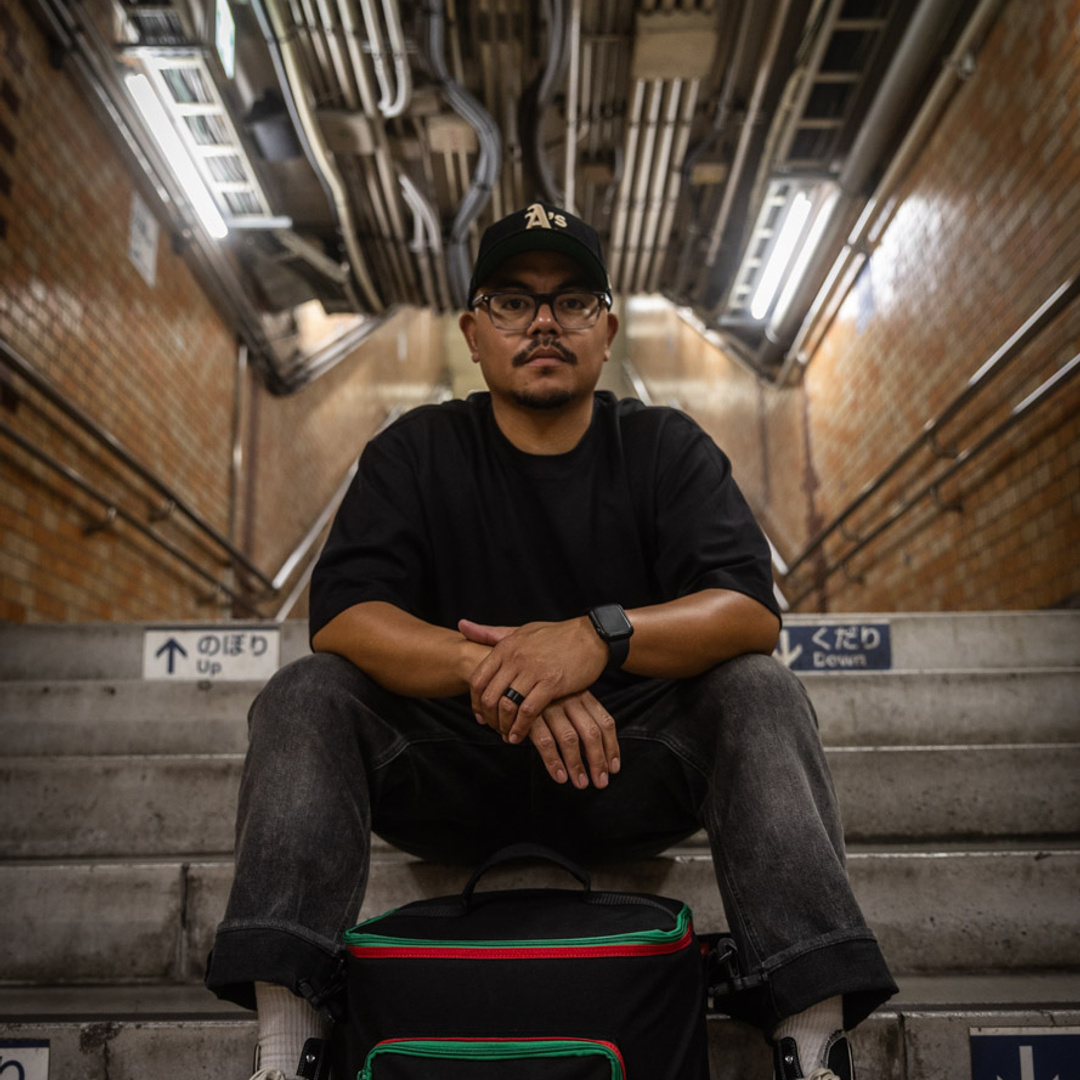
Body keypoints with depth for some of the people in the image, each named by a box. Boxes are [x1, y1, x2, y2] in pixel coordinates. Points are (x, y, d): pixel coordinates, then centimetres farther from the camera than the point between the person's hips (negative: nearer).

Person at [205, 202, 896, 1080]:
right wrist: (491, 668, -32)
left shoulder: (667, 448, 2)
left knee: (760, 691, -25)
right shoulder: (415, 453, 3)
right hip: (449, 771, 1)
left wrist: (599, 637, -33)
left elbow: (752, 610, -13)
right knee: (305, 696, -21)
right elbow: (342, 617, -13)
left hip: (629, 765, 0)